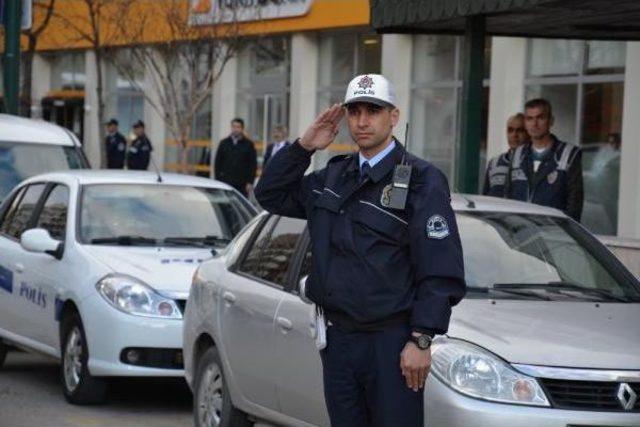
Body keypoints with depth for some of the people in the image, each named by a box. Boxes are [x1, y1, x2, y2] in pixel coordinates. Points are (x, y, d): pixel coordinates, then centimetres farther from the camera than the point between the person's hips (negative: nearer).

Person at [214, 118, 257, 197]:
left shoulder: (248, 144, 4)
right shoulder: (224, 143, 9)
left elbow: (253, 164, 2)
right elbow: (217, 163, 11)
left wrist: (250, 182, -5)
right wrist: (218, 180, 2)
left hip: (242, 185, -2)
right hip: (226, 183, 2)